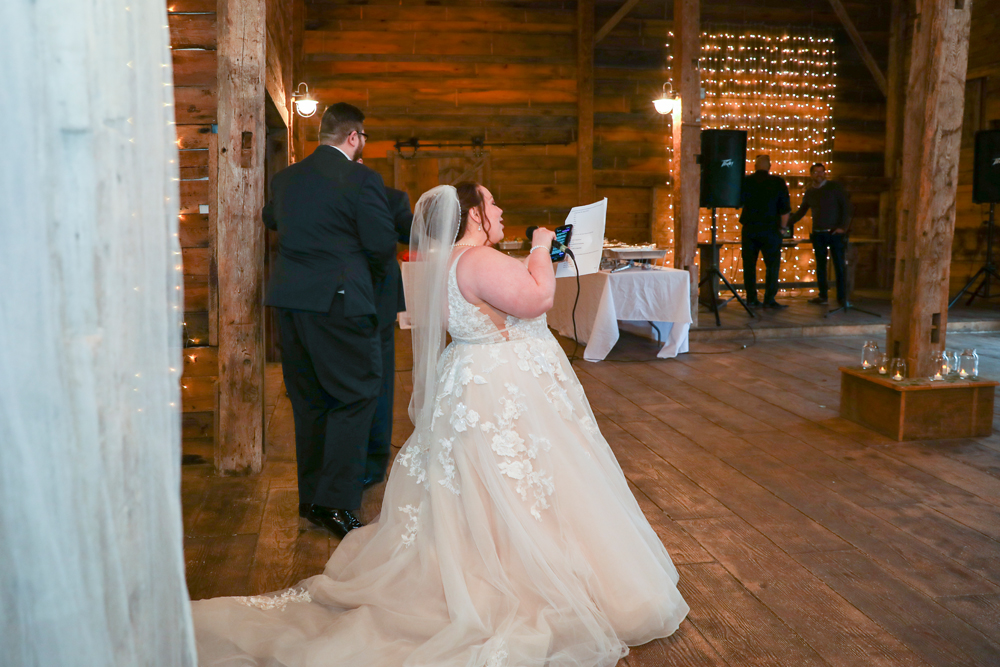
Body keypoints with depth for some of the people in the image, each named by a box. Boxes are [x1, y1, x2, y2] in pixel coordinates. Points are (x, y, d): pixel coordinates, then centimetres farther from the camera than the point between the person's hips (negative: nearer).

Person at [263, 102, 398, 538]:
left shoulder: (284, 178, 11)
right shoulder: (361, 179, -8)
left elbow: (271, 220, 30)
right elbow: (382, 244, -9)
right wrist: (374, 277, 11)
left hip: (288, 300, 7)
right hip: (339, 302, -7)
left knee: (308, 400, 15)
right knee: (356, 395, 2)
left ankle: (311, 498, 23)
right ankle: (336, 502, -2)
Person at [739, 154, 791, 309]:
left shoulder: (745, 181, 2)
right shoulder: (778, 182, -3)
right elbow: (785, 208, -4)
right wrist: (783, 227, 5)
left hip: (749, 229, 2)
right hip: (770, 229, -2)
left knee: (749, 264, 7)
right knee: (772, 264, 3)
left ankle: (751, 299, 7)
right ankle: (769, 299, -2)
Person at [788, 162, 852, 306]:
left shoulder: (835, 186, 1)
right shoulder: (809, 192, 12)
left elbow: (846, 206, -2)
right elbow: (801, 212, 20)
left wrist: (843, 227, -10)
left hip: (835, 233, -4)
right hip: (818, 234, 4)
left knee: (839, 266, -3)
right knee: (820, 266, 4)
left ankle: (842, 298, 1)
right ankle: (823, 296, 11)